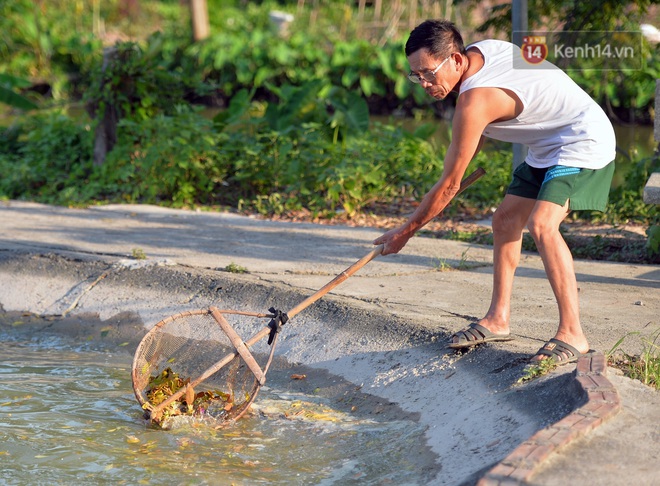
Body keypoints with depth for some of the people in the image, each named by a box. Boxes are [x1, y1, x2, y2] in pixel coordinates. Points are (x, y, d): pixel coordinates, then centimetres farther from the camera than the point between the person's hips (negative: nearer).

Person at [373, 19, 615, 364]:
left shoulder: (474, 102, -30)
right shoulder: (481, 49, -4)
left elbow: (449, 185, -22)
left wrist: (404, 232, -12)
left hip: (585, 142, -11)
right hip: (547, 148, 11)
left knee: (541, 225, -27)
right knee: (505, 221, 10)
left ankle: (572, 334, -26)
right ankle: (498, 320, 17)